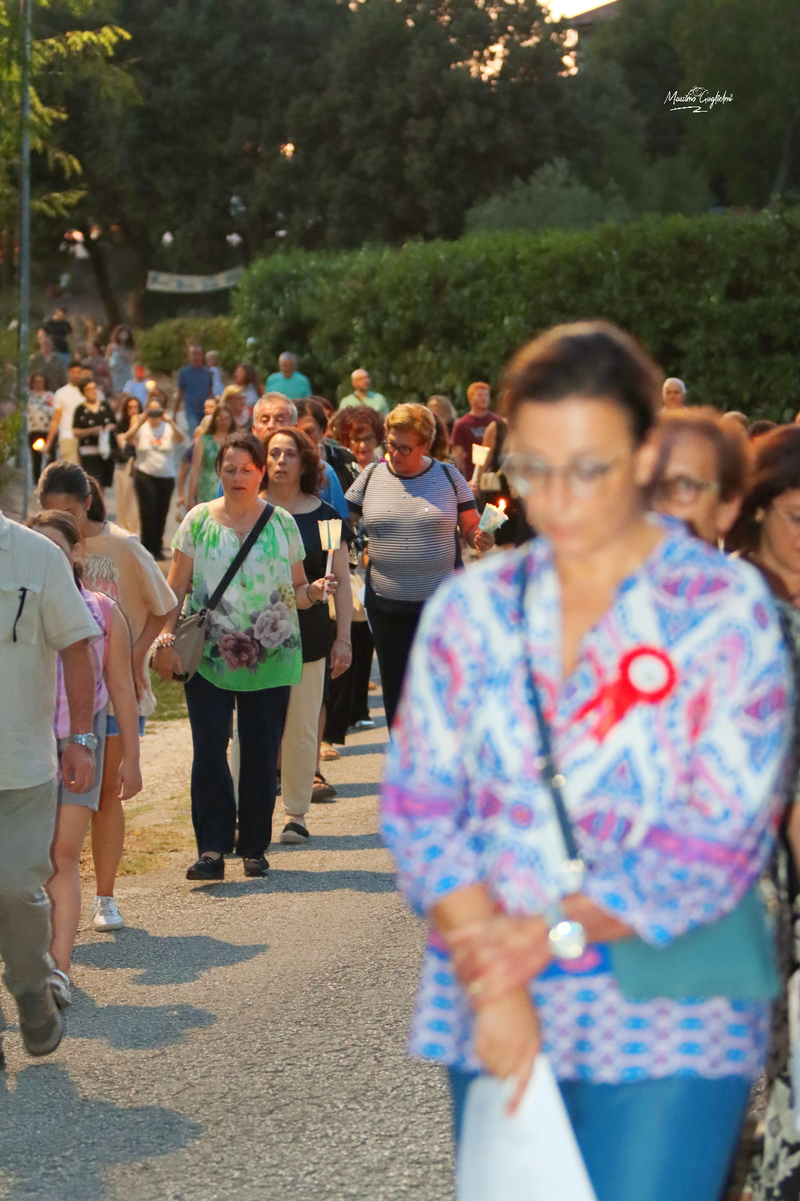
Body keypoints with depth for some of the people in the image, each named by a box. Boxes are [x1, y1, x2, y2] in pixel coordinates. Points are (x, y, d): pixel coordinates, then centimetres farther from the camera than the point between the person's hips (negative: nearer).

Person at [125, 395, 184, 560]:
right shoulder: (141, 428, 3)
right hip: (145, 475, -2)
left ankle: (157, 548, 18)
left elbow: (180, 439, -15)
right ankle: (147, 547, -3)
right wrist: (141, 422, -24)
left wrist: (170, 422, -28)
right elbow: (128, 439, -15)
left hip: (166, 476, 2)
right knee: (147, 511, -11)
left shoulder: (168, 428, 3)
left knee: (161, 513, 6)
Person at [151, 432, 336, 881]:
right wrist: (166, 640, -7)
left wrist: (314, 591, -10)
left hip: (270, 656, 1)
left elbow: (296, 592, 12)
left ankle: (255, 847, 14)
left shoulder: (282, 523, 8)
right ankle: (212, 848, -7)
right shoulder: (199, 521, 5)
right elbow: (176, 589, 5)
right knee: (209, 749, -9)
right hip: (208, 655, -1)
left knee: (262, 753, 2)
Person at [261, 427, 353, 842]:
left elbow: (340, 579, 7)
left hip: (306, 638, 0)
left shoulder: (323, 516, 4)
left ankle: (296, 814, 15)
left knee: (300, 730, 4)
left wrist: (343, 638, 3)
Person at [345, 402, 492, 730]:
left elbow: (471, 529, 7)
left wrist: (480, 538, -15)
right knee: (396, 689, 9)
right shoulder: (370, 477, 4)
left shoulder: (448, 477, 1)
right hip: (387, 605, 2)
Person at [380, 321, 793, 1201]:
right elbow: (419, 806, 2)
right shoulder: (471, 609, 6)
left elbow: (721, 840, -8)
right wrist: (492, 987, -11)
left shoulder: (726, 610, -5)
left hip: (665, 1030, -3)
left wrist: (553, 931, -13)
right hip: (494, 1018, 4)